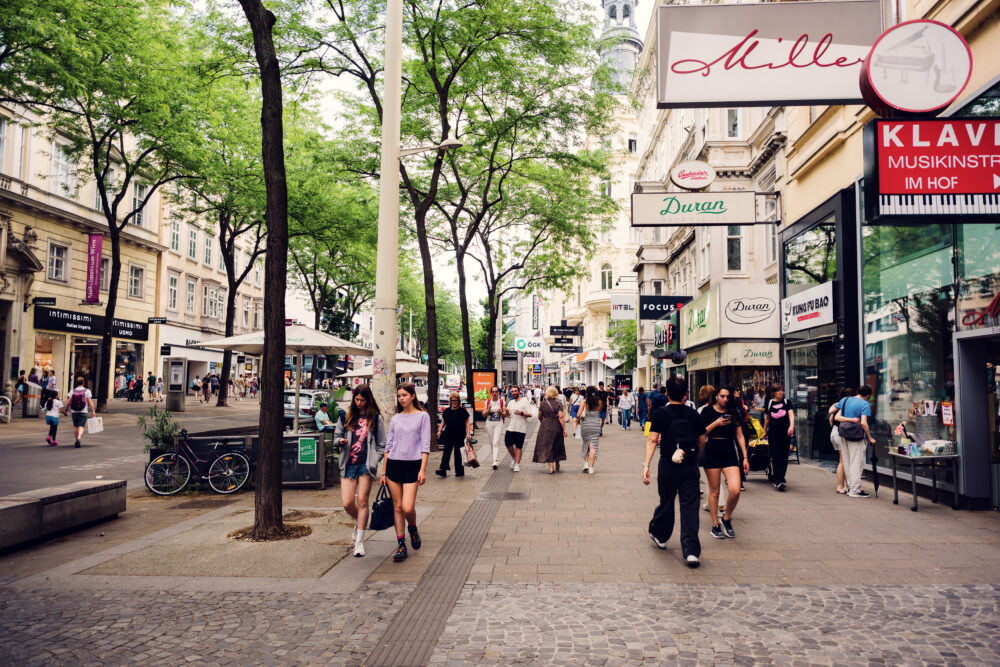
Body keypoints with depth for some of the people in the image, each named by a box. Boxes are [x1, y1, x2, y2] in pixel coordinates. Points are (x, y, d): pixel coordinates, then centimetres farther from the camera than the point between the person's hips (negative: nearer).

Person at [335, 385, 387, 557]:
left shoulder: (376, 418, 5)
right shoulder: (346, 416, 10)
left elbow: (382, 443, 8)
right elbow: (337, 435, 17)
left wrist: (375, 460, -4)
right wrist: (340, 441, -6)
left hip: (366, 464, -2)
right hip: (348, 464, 2)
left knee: (362, 502, -3)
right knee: (347, 503, -4)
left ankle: (359, 541, 7)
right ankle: (358, 522, 29)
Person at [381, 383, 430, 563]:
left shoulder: (422, 416, 1)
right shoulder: (395, 419, 11)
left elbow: (425, 444, -3)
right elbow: (389, 445, 13)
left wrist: (423, 469, -11)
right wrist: (384, 471, 9)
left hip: (412, 465, -3)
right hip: (393, 465, 3)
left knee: (408, 508, -12)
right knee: (397, 507, 4)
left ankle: (413, 529, 21)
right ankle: (401, 546, 13)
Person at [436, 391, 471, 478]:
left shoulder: (463, 411, -1)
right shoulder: (447, 411, 9)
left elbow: (467, 422, 0)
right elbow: (443, 422, 16)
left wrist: (468, 433, -9)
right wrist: (440, 430, 3)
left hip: (459, 437, -3)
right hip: (448, 436, 3)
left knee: (458, 454, 4)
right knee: (446, 453, -1)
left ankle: (459, 471, 13)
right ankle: (442, 470, -4)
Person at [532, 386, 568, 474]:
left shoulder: (542, 404, -2)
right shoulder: (559, 404, -7)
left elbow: (539, 416, 5)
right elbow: (561, 417, -14)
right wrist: (564, 429, -11)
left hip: (545, 428, 0)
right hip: (557, 427, 0)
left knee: (547, 447, 4)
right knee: (557, 446, 19)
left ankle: (551, 467, -4)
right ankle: (557, 464, 33)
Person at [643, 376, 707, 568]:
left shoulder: (660, 413, -6)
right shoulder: (693, 414, 3)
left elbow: (652, 440, -14)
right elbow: (702, 441, 10)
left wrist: (646, 464, -18)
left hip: (669, 465, -1)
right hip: (690, 466, 1)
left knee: (666, 502, 16)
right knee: (690, 506, 0)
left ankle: (659, 535, 37)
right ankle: (691, 550, -7)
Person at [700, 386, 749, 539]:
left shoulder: (733, 413, 8)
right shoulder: (707, 411, 0)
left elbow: (740, 436, 11)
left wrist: (745, 457, 8)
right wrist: (715, 424, -17)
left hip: (730, 453, 2)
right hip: (712, 453, -2)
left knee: (735, 490, -11)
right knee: (714, 491, 3)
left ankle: (726, 519, 13)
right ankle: (715, 525, 16)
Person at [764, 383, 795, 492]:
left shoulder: (787, 402, 4)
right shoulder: (769, 403, 6)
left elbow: (791, 414, -9)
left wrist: (791, 426, -27)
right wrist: (764, 431, 20)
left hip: (785, 433, 1)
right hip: (773, 433, -1)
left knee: (784, 457, 5)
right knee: (776, 456, -9)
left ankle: (780, 479, 20)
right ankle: (778, 481, -10)